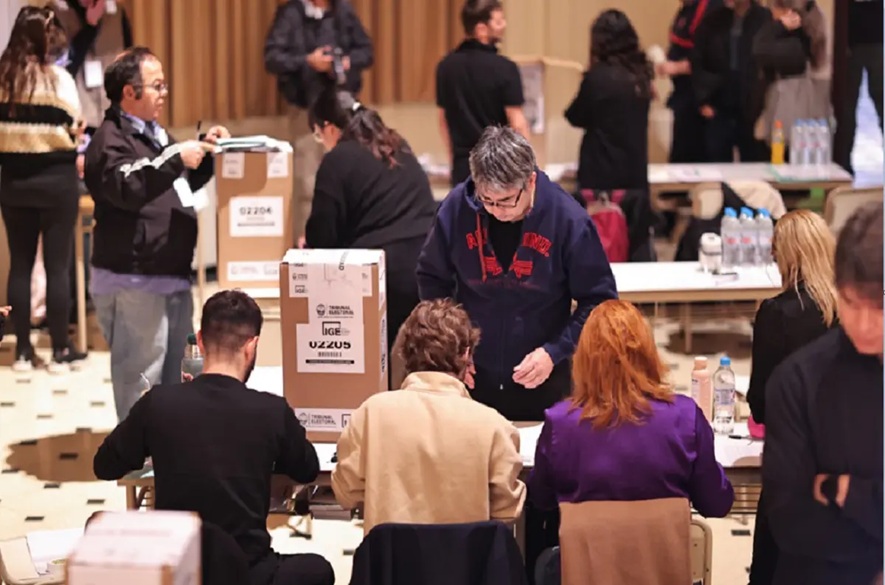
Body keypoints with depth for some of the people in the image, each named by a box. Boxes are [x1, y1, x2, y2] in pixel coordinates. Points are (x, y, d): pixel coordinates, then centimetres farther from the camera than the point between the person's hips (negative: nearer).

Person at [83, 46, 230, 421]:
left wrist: (203, 151, 16)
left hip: (173, 278, 10)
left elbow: (184, 184, 31)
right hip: (132, 284, -10)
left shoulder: (154, 135, 18)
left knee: (175, 382, 17)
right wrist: (175, 158, -28)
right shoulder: (110, 140, -11)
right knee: (141, 385, -8)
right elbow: (127, 187, -28)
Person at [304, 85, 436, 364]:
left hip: (387, 271, -6)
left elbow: (322, 236, -1)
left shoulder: (337, 160, -1)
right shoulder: (399, 147, 21)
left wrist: (310, 242, 24)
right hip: (429, 265, 6)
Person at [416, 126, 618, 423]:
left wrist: (555, 352, -17)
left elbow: (599, 300, -8)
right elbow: (431, 278, 5)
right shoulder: (456, 208, -11)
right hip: (471, 378, 1)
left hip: (543, 385, -1)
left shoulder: (568, 219, -16)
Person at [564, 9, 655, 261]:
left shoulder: (598, 77, -14)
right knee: (638, 244, 10)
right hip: (635, 174, 5)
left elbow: (577, 117, -2)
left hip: (601, 175, -5)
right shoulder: (640, 75, 3)